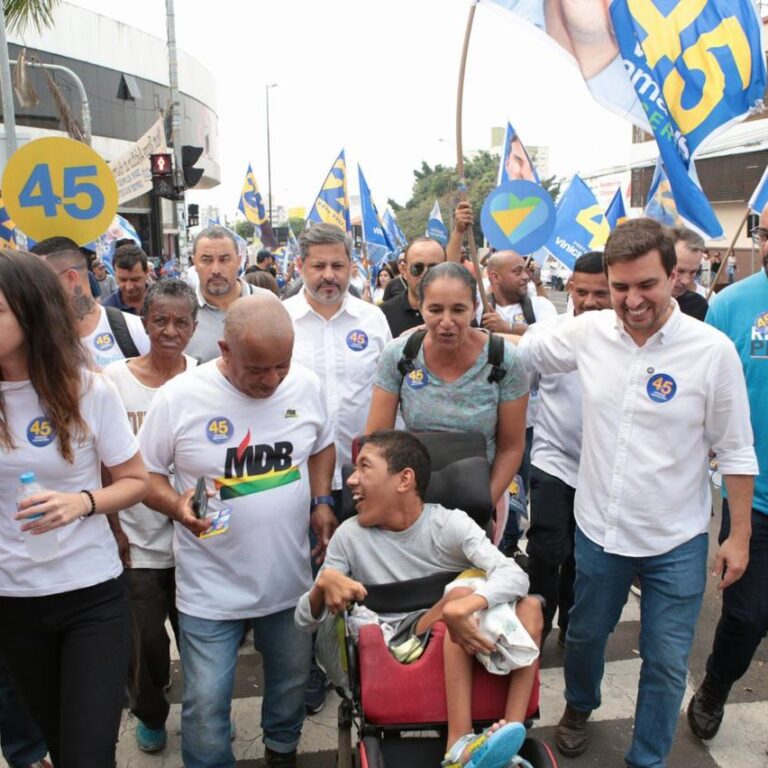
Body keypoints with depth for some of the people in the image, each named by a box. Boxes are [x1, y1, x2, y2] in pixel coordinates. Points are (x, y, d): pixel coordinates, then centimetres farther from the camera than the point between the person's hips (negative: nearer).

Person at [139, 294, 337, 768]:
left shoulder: (307, 385, -6)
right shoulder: (178, 398, -15)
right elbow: (144, 473, -4)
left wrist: (321, 503, -1)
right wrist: (177, 506, -22)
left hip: (291, 580, 4)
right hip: (212, 589, -3)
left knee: (292, 682, 22)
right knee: (206, 703, 4)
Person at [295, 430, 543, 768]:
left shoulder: (449, 522, -8)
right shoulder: (350, 536, -4)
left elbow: (514, 576, -23)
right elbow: (304, 622, -1)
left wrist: (461, 610, -43)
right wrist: (322, 584, -25)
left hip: (460, 641, 2)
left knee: (530, 605, -22)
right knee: (461, 591, -28)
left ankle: (513, 736, -29)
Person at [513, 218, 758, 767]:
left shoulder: (713, 351, -15)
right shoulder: (588, 332, -8)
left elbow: (735, 451, -6)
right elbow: (522, 351, 11)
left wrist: (740, 535, -3)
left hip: (676, 543, -2)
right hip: (598, 529, 3)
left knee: (667, 662, 12)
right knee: (585, 634, 23)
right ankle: (579, 707, 53)